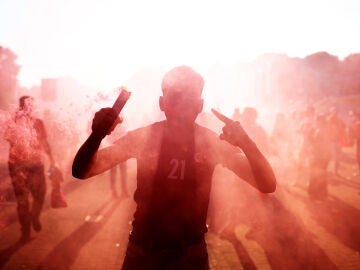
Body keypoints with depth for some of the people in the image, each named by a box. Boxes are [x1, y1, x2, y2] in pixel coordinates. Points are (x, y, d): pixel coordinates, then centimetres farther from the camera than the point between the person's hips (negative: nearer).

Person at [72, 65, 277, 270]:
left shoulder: (213, 142, -10)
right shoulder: (141, 138, -11)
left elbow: (268, 185, -16)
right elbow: (81, 172, -14)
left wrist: (245, 142, -33)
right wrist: (97, 135, -34)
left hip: (191, 252, 0)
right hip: (143, 249, 0)